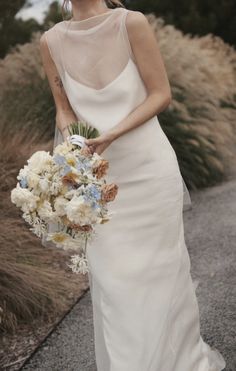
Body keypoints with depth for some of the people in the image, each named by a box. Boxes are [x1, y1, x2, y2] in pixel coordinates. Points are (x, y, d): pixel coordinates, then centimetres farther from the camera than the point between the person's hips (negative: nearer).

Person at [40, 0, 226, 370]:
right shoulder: (51, 41, -2)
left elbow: (162, 94, -9)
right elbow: (65, 110, 7)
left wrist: (112, 135, -20)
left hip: (149, 169, -2)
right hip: (100, 177, 2)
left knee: (161, 268, 10)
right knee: (112, 277, 7)